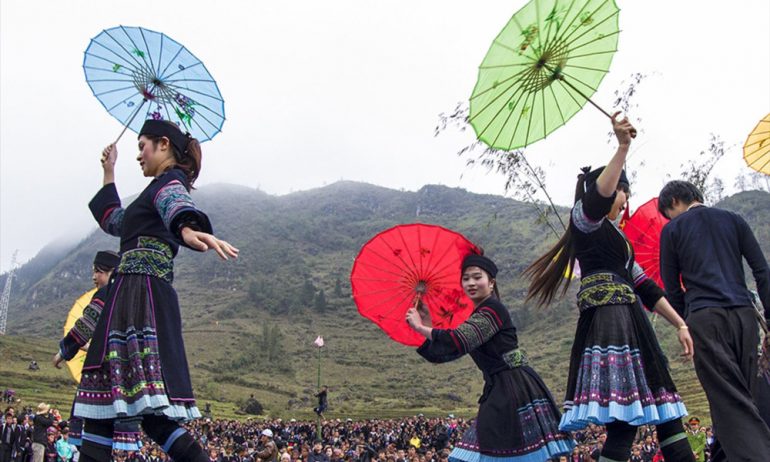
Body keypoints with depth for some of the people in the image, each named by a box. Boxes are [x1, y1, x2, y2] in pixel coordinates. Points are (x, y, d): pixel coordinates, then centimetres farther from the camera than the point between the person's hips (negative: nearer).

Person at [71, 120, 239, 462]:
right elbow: (113, 220, 46)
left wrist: (187, 228, -50)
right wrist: (108, 173, 47)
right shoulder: (160, 188, 30)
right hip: (135, 296, 10)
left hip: (140, 291, -10)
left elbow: (175, 204, -28)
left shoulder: (170, 181, 0)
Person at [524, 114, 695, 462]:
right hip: (608, 320, -10)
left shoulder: (614, 235, 29)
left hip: (629, 323, 10)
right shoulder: (584, 217, 3)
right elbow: (597, 197, -24)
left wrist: (679, 324, 19)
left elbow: (645, 286, 25)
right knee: (623, 422, -16)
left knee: (664, 410, 5)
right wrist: (622, 147, -32)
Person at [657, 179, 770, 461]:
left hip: (704, 317, -4)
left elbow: (672, 287, 6)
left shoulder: (672, 229, 7)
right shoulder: (733, 220, 17)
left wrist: (684, 325, 15)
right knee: (742, 397, 12)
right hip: (743, 314, 4)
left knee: (730, 399, -7)